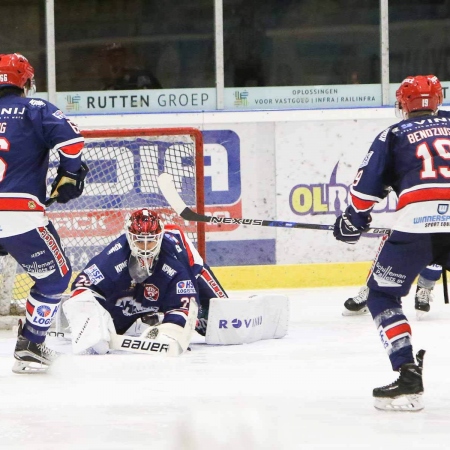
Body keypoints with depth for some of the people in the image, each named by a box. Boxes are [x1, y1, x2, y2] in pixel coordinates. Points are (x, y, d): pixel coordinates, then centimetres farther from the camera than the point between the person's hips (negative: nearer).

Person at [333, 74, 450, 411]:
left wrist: (352, 220, 27)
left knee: (382, 295, 11)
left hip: (416, 221, -3)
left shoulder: (394, 136, 16)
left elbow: (366, 186, 11)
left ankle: (409, 376, -4)